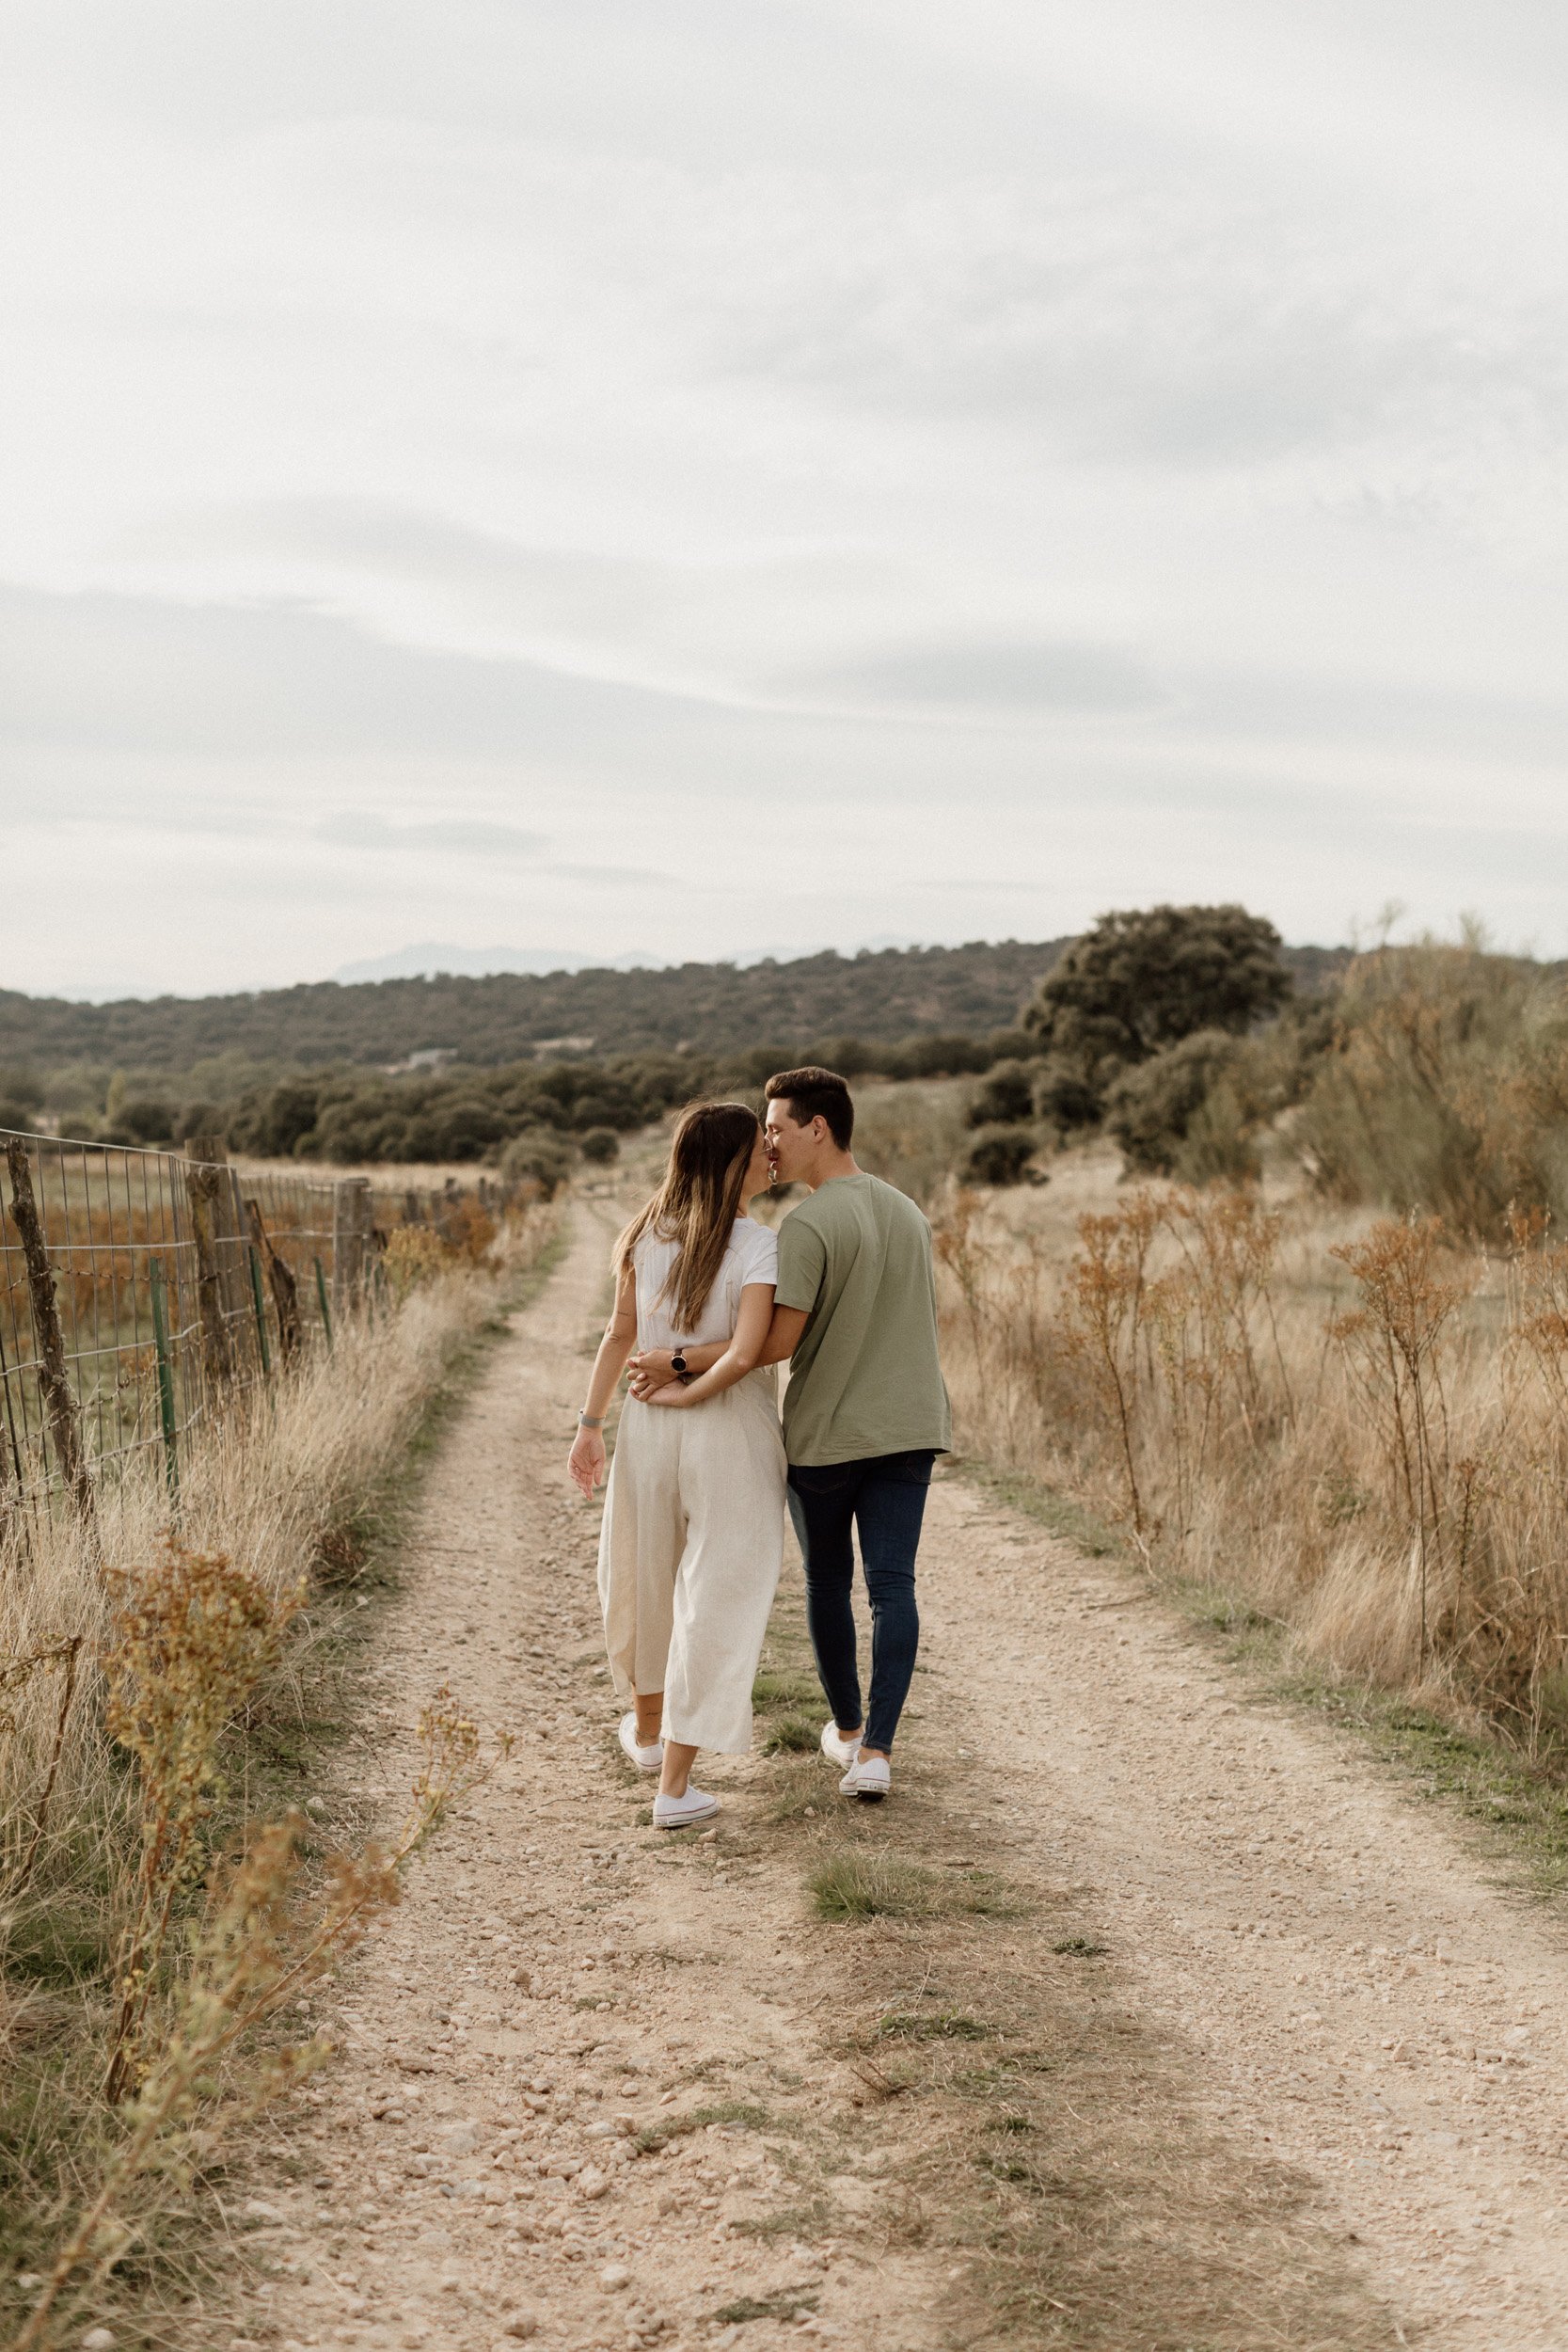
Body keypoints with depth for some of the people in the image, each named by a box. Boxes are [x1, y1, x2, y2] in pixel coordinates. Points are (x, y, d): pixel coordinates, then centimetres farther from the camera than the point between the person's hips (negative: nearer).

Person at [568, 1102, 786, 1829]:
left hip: (649, 1427, 5)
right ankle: (674, 1784, 3)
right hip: (729, 1436, -5)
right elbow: (745, 1353, -27)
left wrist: (591, 1422, 8)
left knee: (646, 1576, 23)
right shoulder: (756, 1246, -16)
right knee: (714, 1598, 3)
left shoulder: (649, 1235, 0)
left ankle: (648, 1729, 45)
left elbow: (621, 1333, 3)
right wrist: (692, 1390, -10)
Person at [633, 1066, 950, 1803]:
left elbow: (777, 1340, -21)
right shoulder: (906, 1212, 9)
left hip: (824, 1436, -5)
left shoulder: (808, 1226, -15)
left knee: (826, 1581, 15)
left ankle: (847, 1728, 31)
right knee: (891, 1585, 1)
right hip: (905, 1430, 5)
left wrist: (680, 1363, -12)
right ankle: (875, 1751, -8)